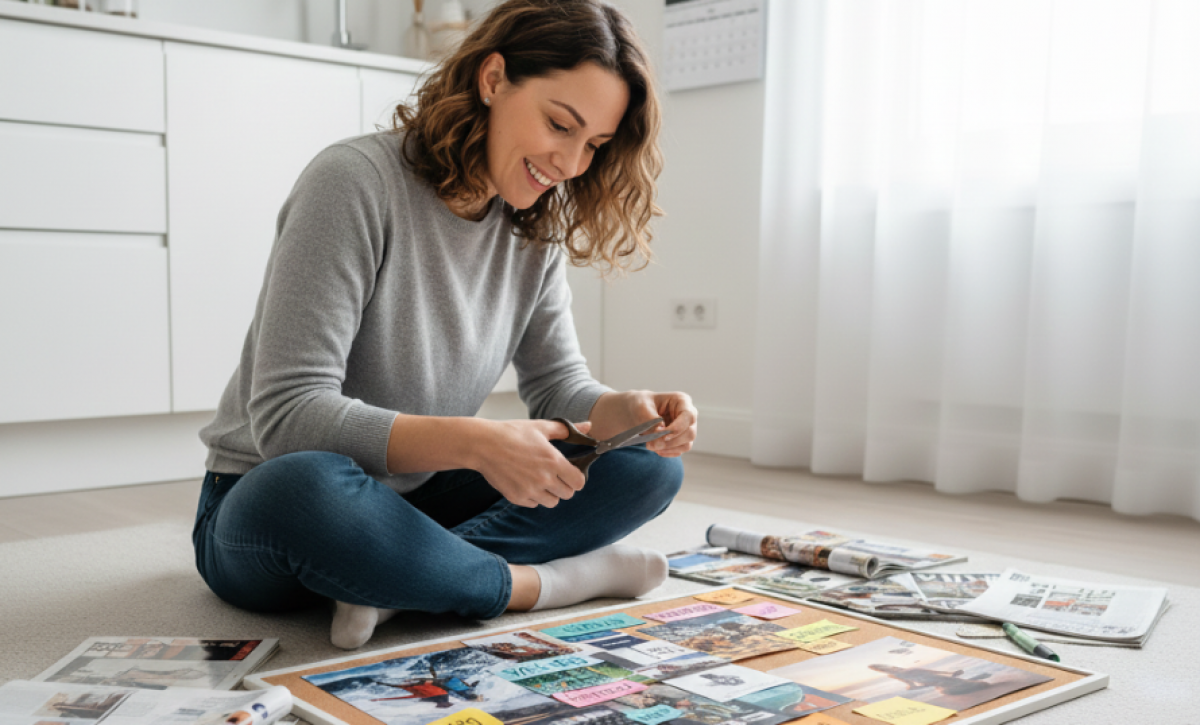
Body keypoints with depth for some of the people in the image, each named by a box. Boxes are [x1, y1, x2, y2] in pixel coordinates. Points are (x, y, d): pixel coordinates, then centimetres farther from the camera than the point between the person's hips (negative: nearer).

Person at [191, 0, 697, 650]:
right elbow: (287, 414, -26)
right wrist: (475, 443, -37)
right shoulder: (354, 183, -19)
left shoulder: (535, 231, 2)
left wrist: (627, 412, -21)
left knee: (649, 465, -10)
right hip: (266, 502, -6)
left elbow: (558, 387, 3)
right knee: (303, 488, -42)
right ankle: (551, 582, -22)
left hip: (416, 497, 6)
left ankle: (390, 582, -24)